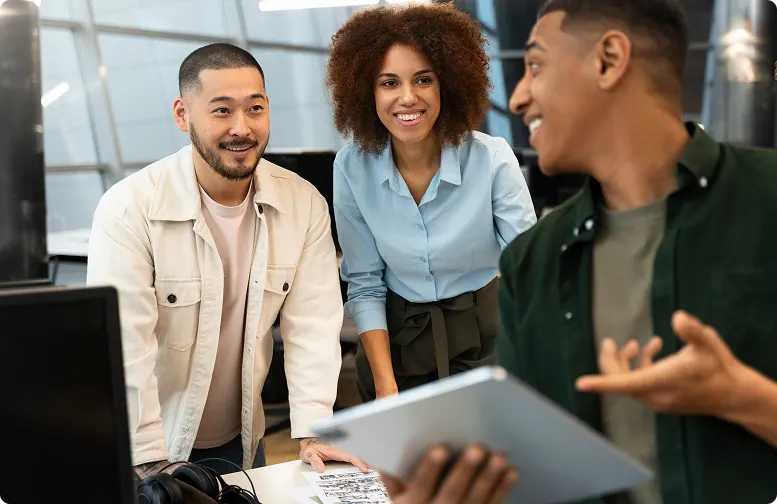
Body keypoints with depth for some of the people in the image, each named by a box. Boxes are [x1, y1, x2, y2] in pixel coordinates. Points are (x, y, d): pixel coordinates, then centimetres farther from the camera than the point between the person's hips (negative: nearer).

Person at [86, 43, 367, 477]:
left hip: (242, 441, 4)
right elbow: (126, 349, -23)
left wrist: (312, 433, -18)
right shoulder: (129, 210, -20)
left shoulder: (305, 205, -8)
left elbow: (313, 326, -10)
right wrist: (153, 466, -25)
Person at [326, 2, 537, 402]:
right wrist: (386, 385, -13)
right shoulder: (352, 169, -11)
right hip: (396, 342, 2)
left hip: (486, 339, -1)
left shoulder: (492, 159, -17)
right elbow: (365, 285, -5)